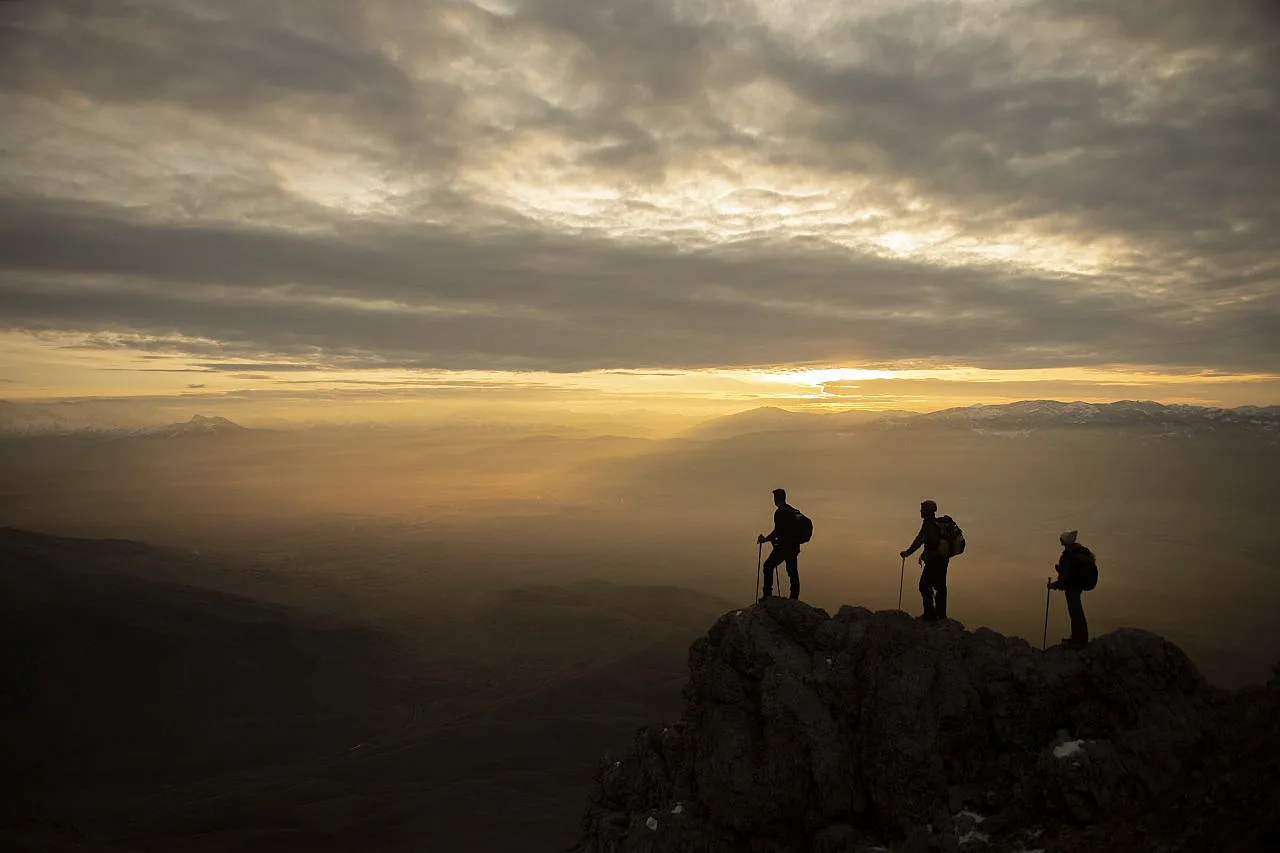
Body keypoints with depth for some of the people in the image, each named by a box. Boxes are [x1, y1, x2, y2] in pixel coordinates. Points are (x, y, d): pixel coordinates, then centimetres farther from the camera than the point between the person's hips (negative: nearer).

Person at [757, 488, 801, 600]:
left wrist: (766, 539, -8)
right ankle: (794, 598, 8)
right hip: (794, 547, 7)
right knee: (793, 572, 9)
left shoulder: (779, 512, -13)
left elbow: (778, 531, -18)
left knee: (768, 566, 4)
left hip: (783, 547, -7)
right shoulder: (794, 511, 12)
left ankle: (767, 594, 0)